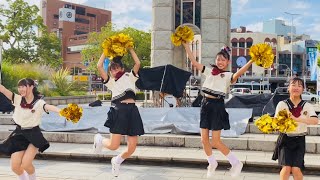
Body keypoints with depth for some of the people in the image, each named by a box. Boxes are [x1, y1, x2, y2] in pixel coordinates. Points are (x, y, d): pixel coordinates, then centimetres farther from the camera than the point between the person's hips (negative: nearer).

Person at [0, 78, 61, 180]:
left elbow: (50, 107, -31)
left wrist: (63, 112, -51)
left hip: (33, 135, -4)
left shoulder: (39, 103, -12)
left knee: (26, 164, -13)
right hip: (19, 134, 4)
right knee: (15, 167, 0)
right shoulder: (17, 99, 0)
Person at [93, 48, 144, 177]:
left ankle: (117, 161, 28)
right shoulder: (110, 81, 16)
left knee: (132, 148, -2)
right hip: (118, 110, -2)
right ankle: (99, 139, 23)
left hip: (132, 111, 2)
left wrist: (130, 49, 17)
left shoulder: (130, 77, 22)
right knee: (113, 145, -12)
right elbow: (99, 66, 4)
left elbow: (137, 63, 8)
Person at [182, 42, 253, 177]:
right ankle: (212, 163, 32)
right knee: (204, 139, 8)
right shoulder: (209, 71, 9)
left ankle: (236, 163, 15)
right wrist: (186, 45, 3)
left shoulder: (228, 75, -5)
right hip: (206, 104, 5)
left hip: (217, 106, -5)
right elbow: (193, 61, 7)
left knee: (215, 141, -5)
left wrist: (251, 61, -41)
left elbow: (239, 73, -26)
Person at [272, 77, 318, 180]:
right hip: (285, 139, -1)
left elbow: (315, 120, -20)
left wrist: (297, 119, -32)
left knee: (296, 169, -9)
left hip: (299, 140, 1)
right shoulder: (282, 104, -3)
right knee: (286, 168, -12)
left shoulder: (307, 106, -2)